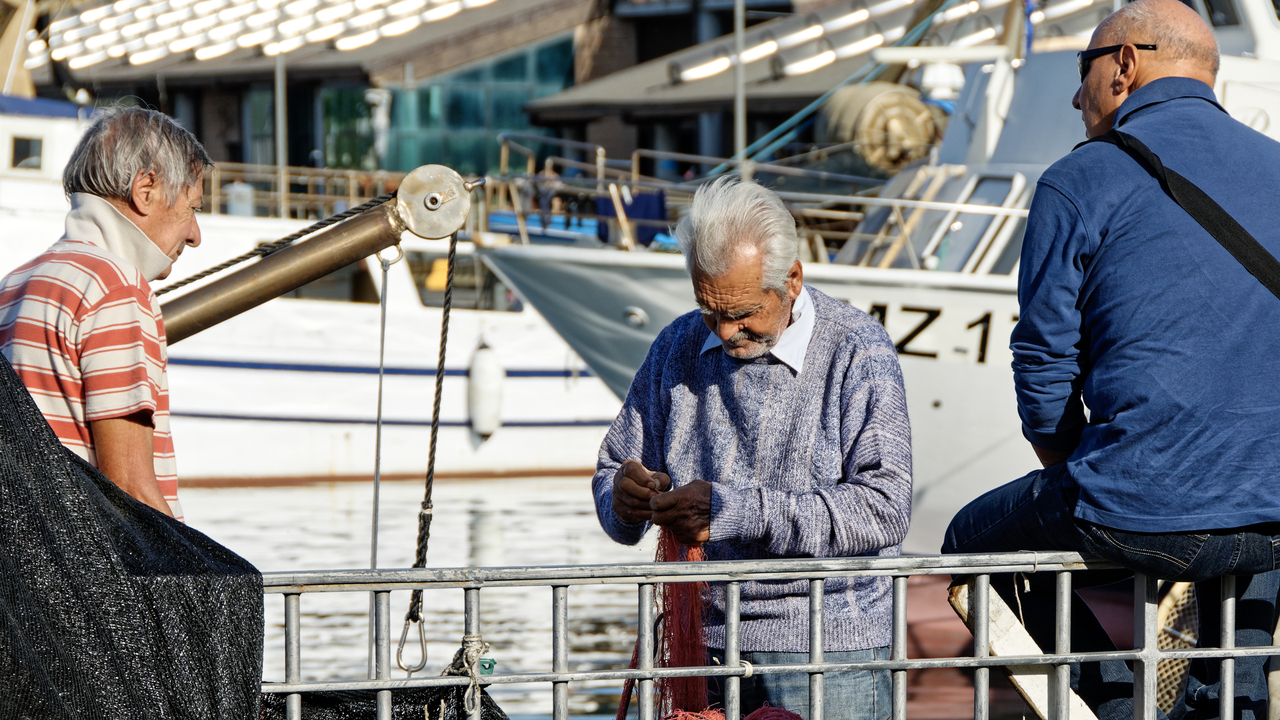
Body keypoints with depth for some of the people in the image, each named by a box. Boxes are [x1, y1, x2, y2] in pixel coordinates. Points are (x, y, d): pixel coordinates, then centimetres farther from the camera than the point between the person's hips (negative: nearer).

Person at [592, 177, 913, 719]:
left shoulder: (857, 351, -8)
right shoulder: (678, 348, 8)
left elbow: (882, 509, -17)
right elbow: (614, 473, 15)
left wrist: (737, 511, -23)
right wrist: (625, 498, -10)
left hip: (827, 640, -4)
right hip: (701, 638, 4)